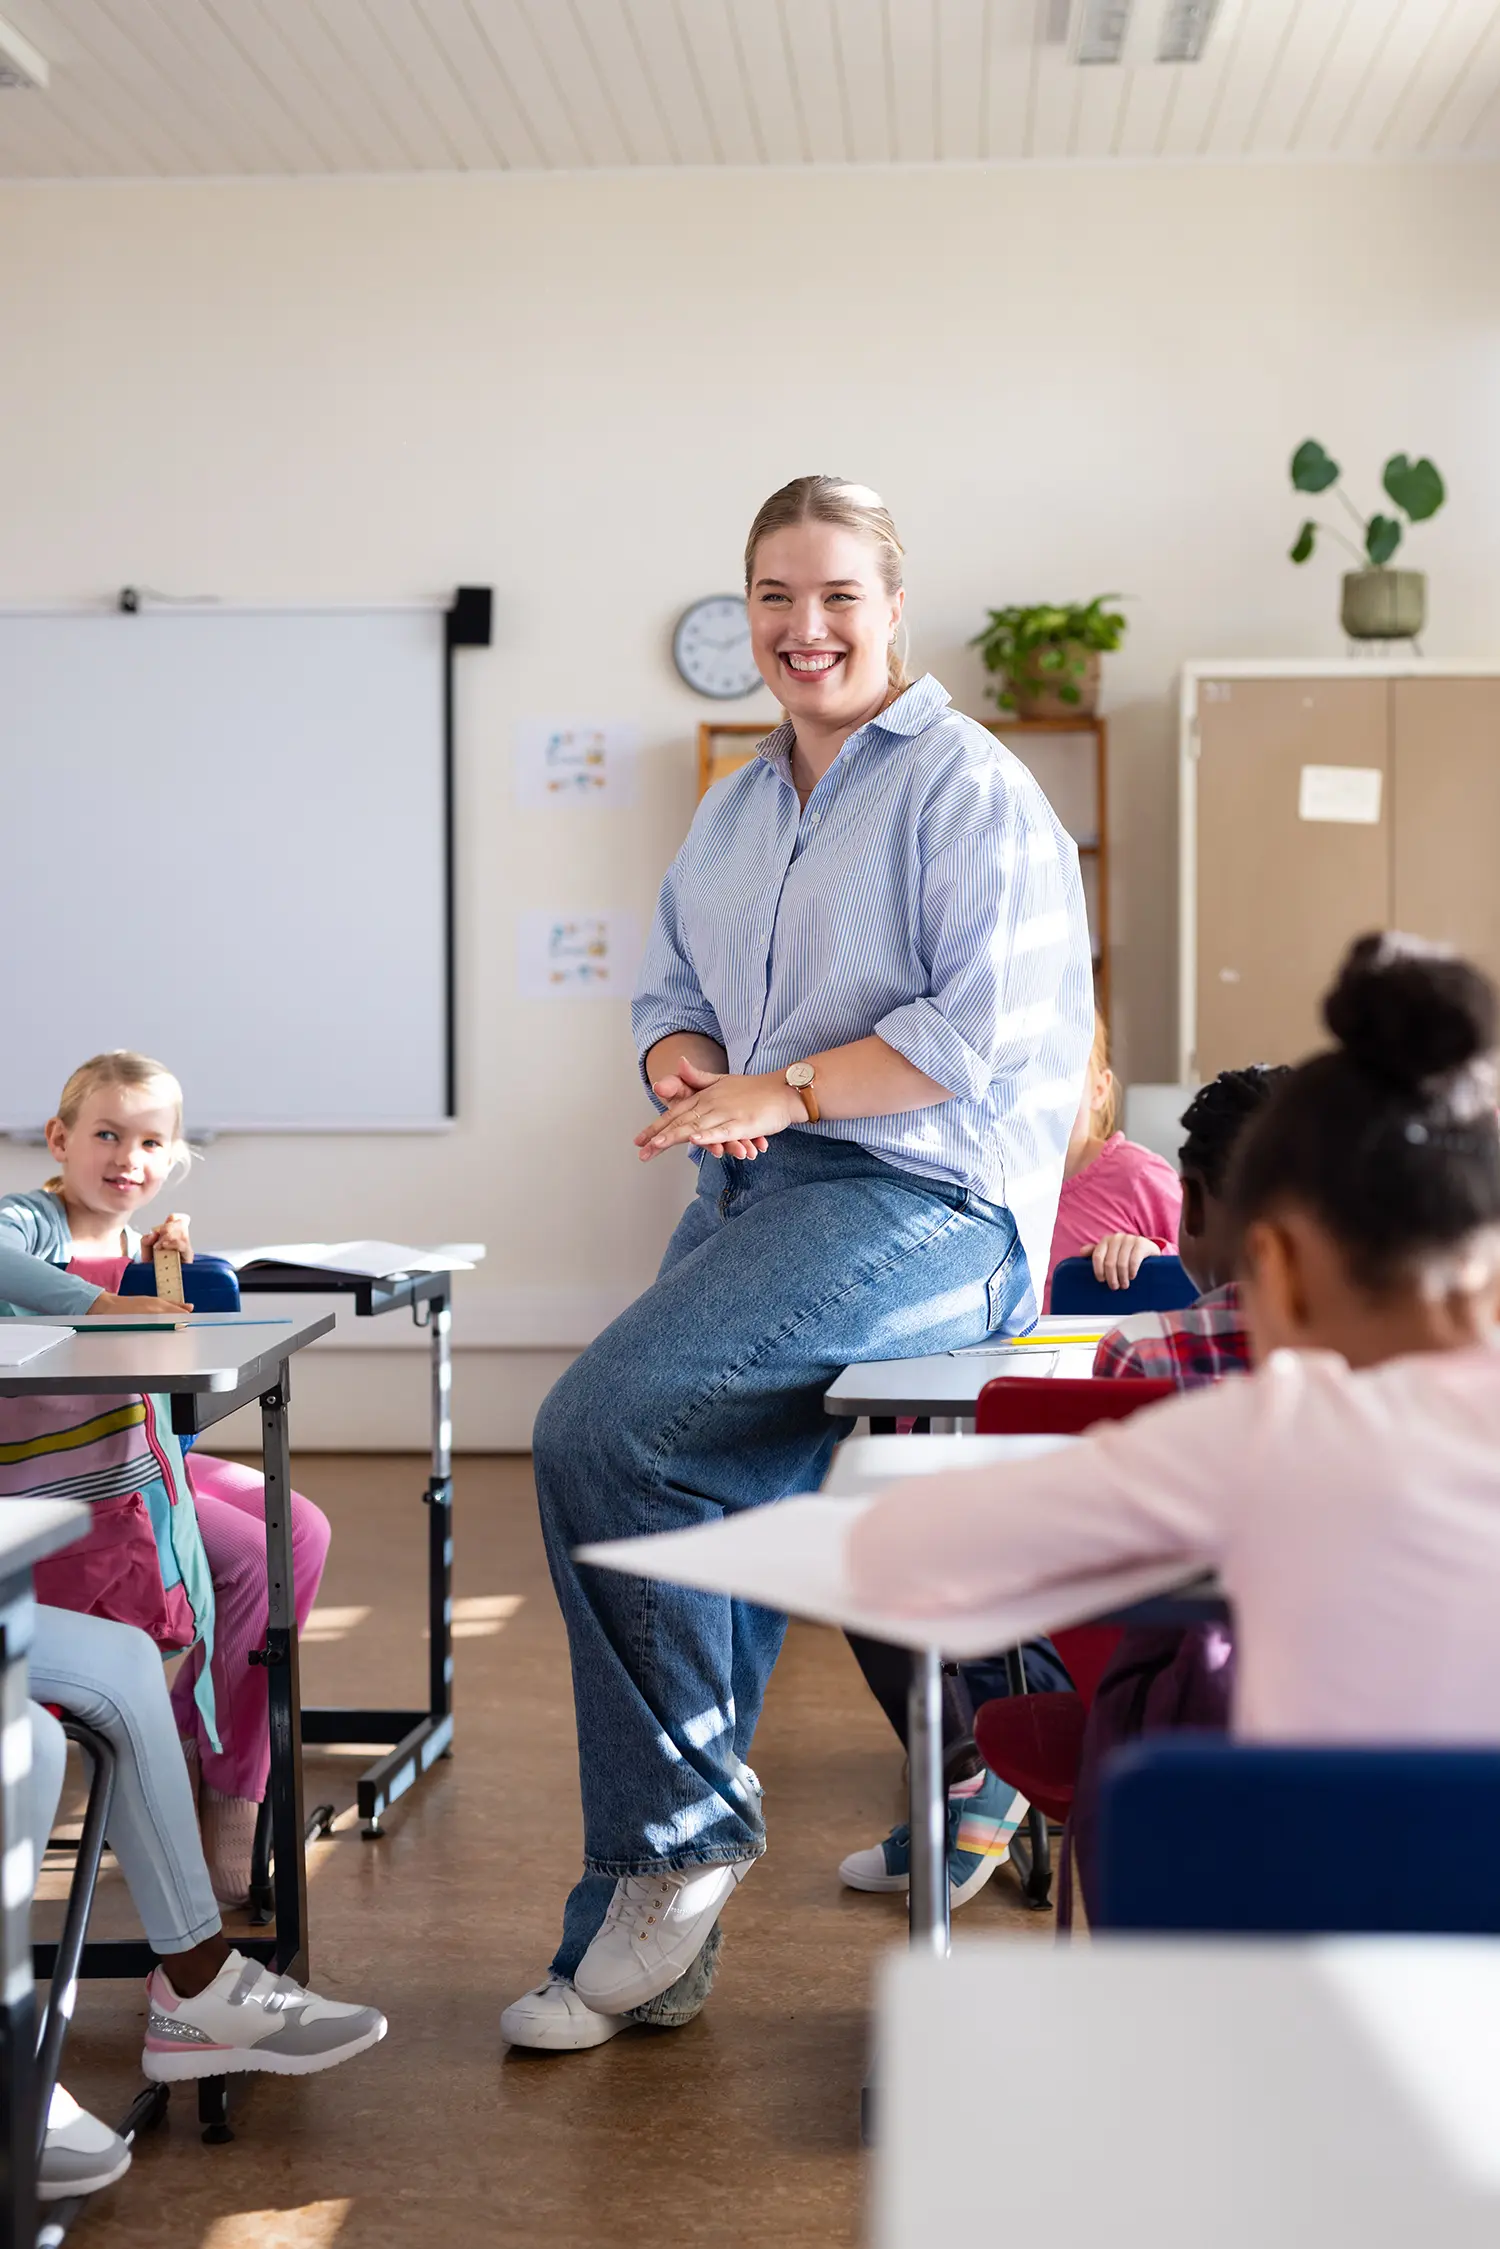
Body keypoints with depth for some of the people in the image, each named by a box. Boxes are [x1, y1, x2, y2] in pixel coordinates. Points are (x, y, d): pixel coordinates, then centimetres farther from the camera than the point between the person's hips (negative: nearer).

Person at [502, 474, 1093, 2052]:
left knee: (598, 1429, -24)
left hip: (919, 1198, -8)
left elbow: (986, 1026, -13)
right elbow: (672, 998, 25)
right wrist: (693, 1079, 1)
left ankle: (685, 1827, -8)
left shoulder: (968, 786, -3)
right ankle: (640, 1937, 11)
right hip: (754, 1201, 8)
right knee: (702, 1531, 1)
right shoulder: (731, 816, 21)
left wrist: (782, 1091, -15)